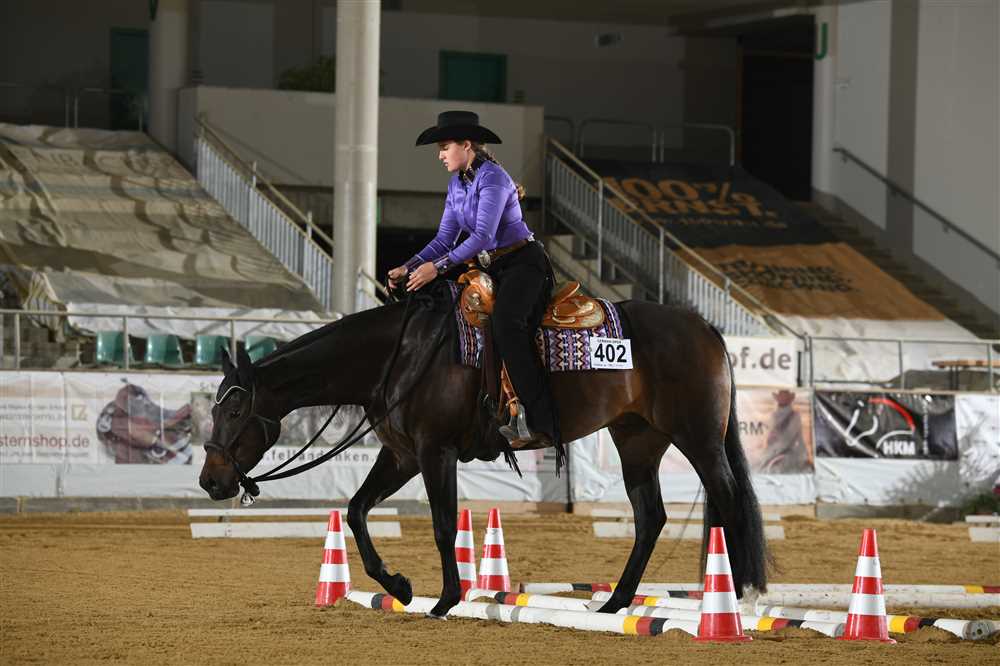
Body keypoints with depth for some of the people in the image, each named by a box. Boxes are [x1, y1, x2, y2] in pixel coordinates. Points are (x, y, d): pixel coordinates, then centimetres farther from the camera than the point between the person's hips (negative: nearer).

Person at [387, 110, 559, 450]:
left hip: (524, 263, -10)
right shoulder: (457, 184, 12)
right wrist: (410, 267, -1)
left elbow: (482, 236, -24)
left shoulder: (492, 177, -15)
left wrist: (438, 267, -29)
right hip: (491, 268, 10)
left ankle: (537, 420, -39)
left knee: (505, 323, -32)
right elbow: (445, 239, 13)